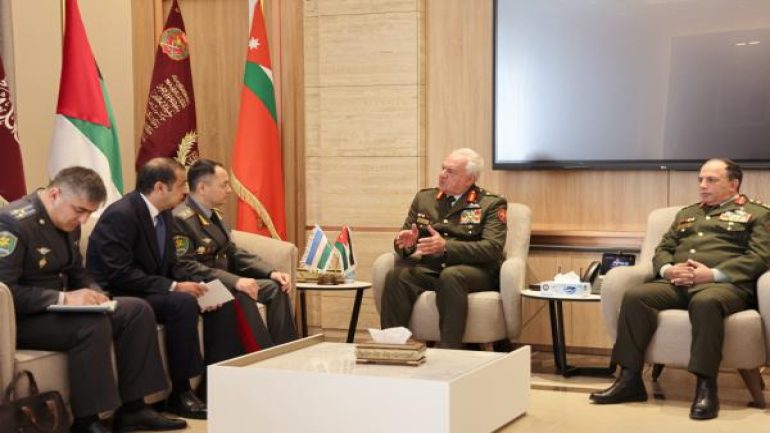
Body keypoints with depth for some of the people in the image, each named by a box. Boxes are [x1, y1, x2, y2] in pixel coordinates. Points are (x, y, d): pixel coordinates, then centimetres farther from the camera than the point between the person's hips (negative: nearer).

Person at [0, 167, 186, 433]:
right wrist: (63, 298, -29)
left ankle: (131, 408, -2)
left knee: (137, 310, -5)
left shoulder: (68, 222, 7)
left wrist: (94, 293, -6)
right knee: (93, 324, -33)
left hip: (56, 308, 9)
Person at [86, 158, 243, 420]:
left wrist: (197, 284, -9)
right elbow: (120, 274, -27)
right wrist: (173, 287, -28)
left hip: (151, 291, 9)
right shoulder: (121, 215, -21)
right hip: (118, 296, -9)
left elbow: (169, 265, 11)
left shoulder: (163, 213, 6)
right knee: (183, 302, -31)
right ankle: (180, 393, -21)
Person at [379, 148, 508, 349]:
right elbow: (401, 244, 18)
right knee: (396, 276, -27)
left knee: (450, 276, -37)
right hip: (429, 269, 4)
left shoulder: (492, 204, 3)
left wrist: (445, 246, -23)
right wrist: (406, 244, -9)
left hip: (474, 271, -4)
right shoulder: (424, 198, 17)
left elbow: (492, 248, -10)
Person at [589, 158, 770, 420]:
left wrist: (713, 274, -16)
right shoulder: (686, 214, 31)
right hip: (676, 283, 5)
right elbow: (663, 249, 24)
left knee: (705, 302, -41)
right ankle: (630, 379, -22)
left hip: (724, 284, -5)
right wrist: (668, 269, -2)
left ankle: (706, 386, -37)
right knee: (635, 297, -23)